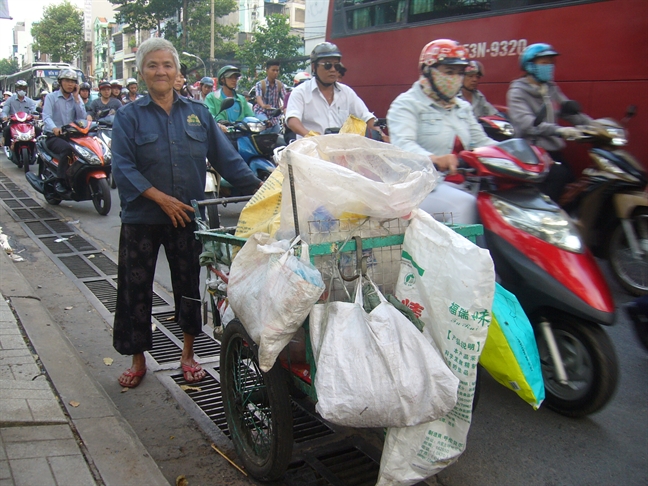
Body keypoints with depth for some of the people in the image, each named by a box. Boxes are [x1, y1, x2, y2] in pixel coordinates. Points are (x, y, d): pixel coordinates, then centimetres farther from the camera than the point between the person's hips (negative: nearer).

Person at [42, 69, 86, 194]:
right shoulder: (51, 97, 3)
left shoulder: (77, 98, 16)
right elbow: (46, 117, -14)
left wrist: (76, 98, -4)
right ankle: (60, 181, -27)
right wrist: (54, 128, -35)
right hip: (53, 136, -4)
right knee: (67, 148, -36)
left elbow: (82, 117, 0)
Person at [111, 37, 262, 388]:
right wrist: (161, 198, -20)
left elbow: (225, 157, 3)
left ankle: (188, 354, 28)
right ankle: (138, 359, 24)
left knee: (189, 284, 10)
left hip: (187, 216, 2)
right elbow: (123, 167, -10)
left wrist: (258, 188, -6)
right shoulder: (129, 116, 0)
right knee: (135, 289, 6)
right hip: (141, 218, -1)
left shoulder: (198, 112, 6)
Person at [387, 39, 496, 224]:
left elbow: (481, 141, 19)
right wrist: (434, 158, -39)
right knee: (464, 204, -32)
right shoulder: (406, 104, 0)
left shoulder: (463, 107, 25)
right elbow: (402, 144, -18)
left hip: (462, 184, 7)